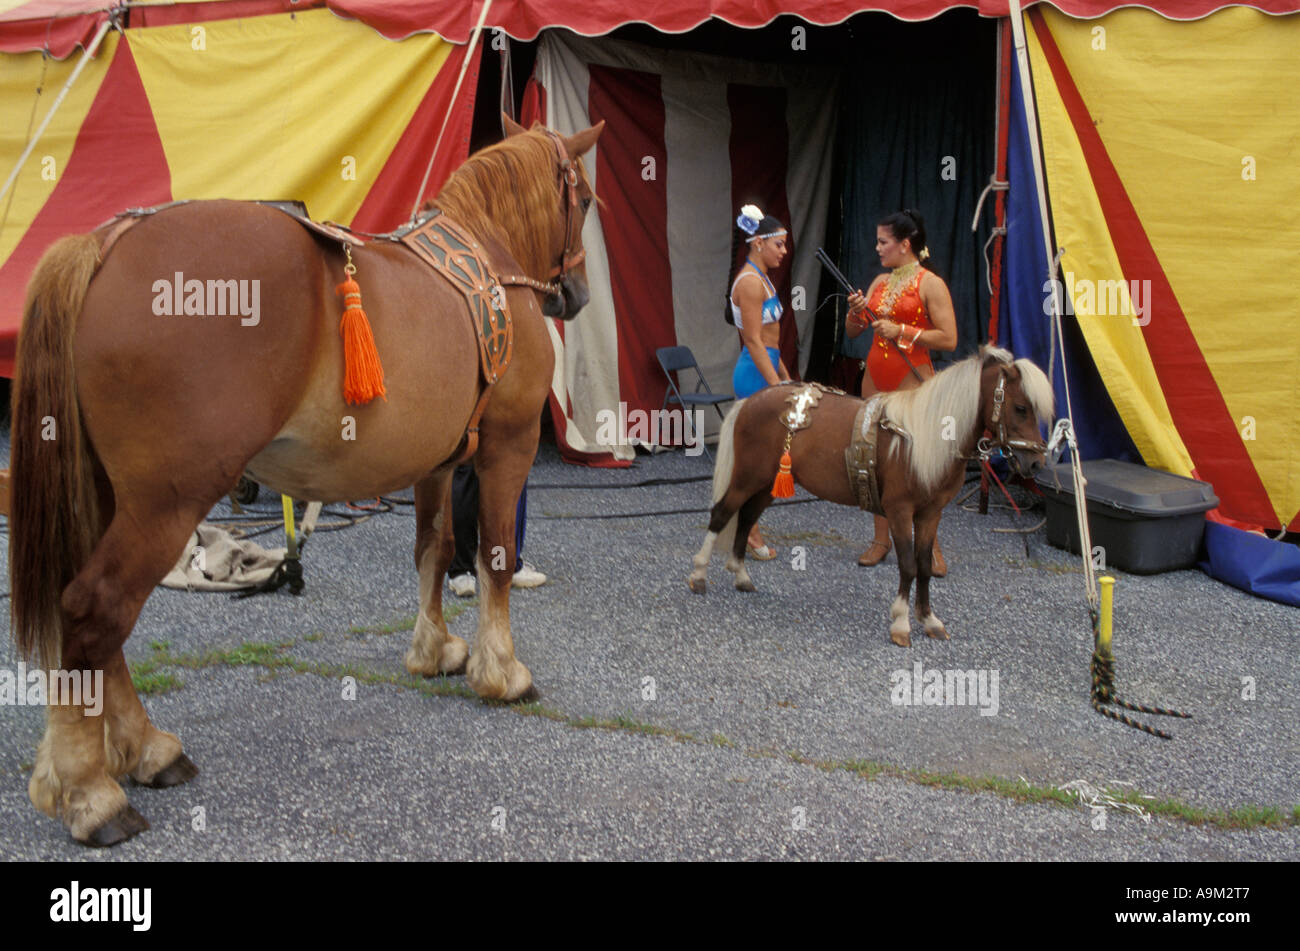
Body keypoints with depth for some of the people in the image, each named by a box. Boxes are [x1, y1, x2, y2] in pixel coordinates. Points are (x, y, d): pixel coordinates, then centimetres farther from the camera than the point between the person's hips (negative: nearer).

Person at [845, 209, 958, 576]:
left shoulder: (930, 284, -7)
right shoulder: (879, 283, 12)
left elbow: (948, 339, -14)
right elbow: (852, 332, 15)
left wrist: (901, 332, -18)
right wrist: (856, 312, -6)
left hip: (912, 381, -6)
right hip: (875, 378, 7)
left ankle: (931, 546, 5)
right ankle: (881, 539, 18)